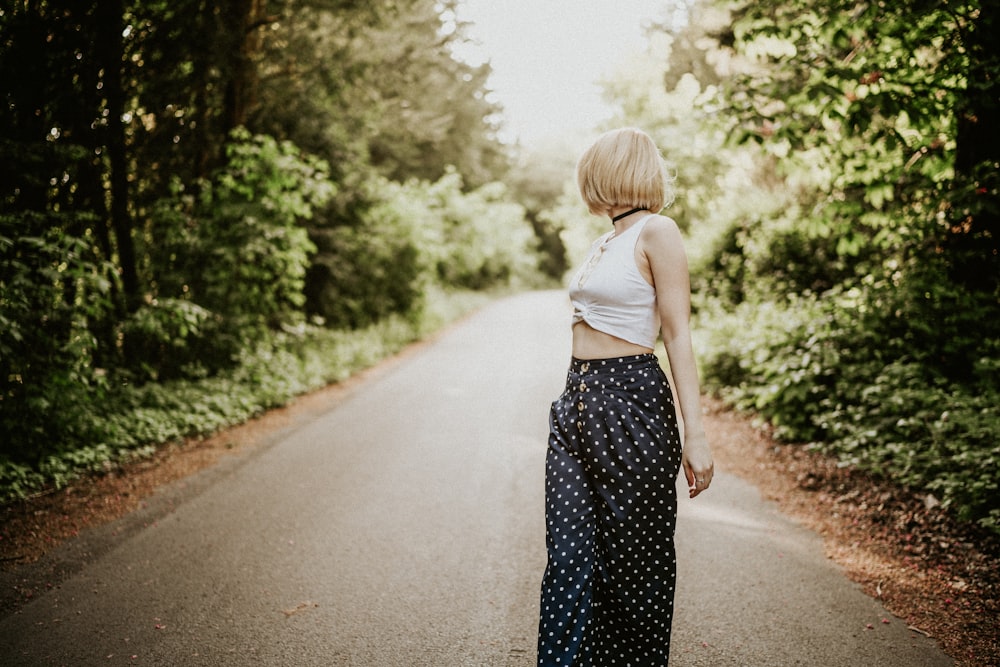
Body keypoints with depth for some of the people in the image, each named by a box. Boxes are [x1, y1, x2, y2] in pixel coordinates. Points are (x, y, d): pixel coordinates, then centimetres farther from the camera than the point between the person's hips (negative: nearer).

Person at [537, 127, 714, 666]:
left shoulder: (656, 232, -8)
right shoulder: (604, 243, 16)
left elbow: (678, 336, -13)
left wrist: (694, 434, -17)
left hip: (631, 401, -7)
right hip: (578, 400, 8)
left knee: (632, 560, 5)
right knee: (569, 556, 4)